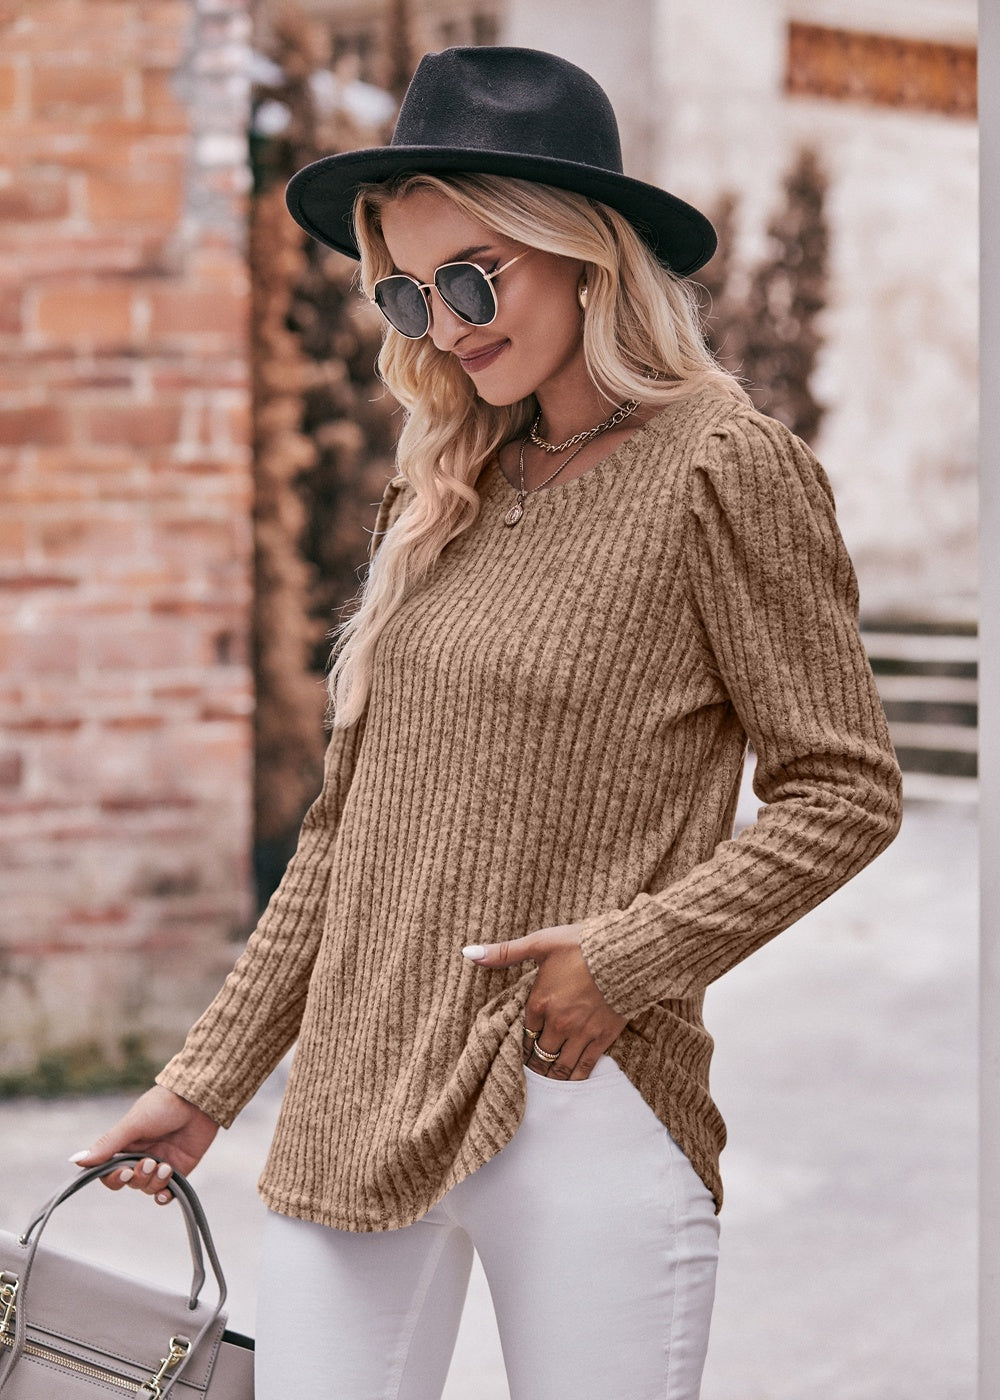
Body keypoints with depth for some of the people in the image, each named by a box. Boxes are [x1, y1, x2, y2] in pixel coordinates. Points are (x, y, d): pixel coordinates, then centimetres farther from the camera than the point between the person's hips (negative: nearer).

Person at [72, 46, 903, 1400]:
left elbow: (845, 792, -5)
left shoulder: (724, 467, -4)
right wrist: (206, 1078, 15)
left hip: (583, 1110, -5)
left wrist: (634, 953, -15)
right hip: (353, 1110, 5)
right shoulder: (445, 489, 13)